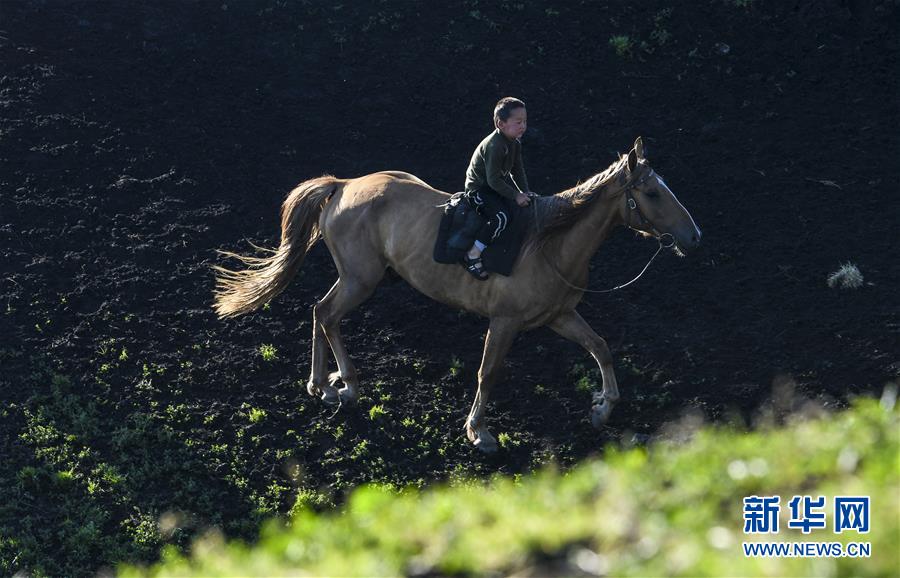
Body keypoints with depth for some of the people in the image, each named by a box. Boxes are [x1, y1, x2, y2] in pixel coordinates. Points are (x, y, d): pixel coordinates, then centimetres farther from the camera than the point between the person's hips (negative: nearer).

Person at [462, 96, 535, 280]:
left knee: (534, 202, 12)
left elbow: (517, 170, 10)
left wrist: (525, 192, -2)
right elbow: (494, 180, -29)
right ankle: (473, 257, -23)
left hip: (497, 184, 10)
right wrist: (516, 196, -25)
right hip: (478, 188, -10)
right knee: (502, 216, -29)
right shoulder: (494, 146, -30)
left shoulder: (515, 143, 0)